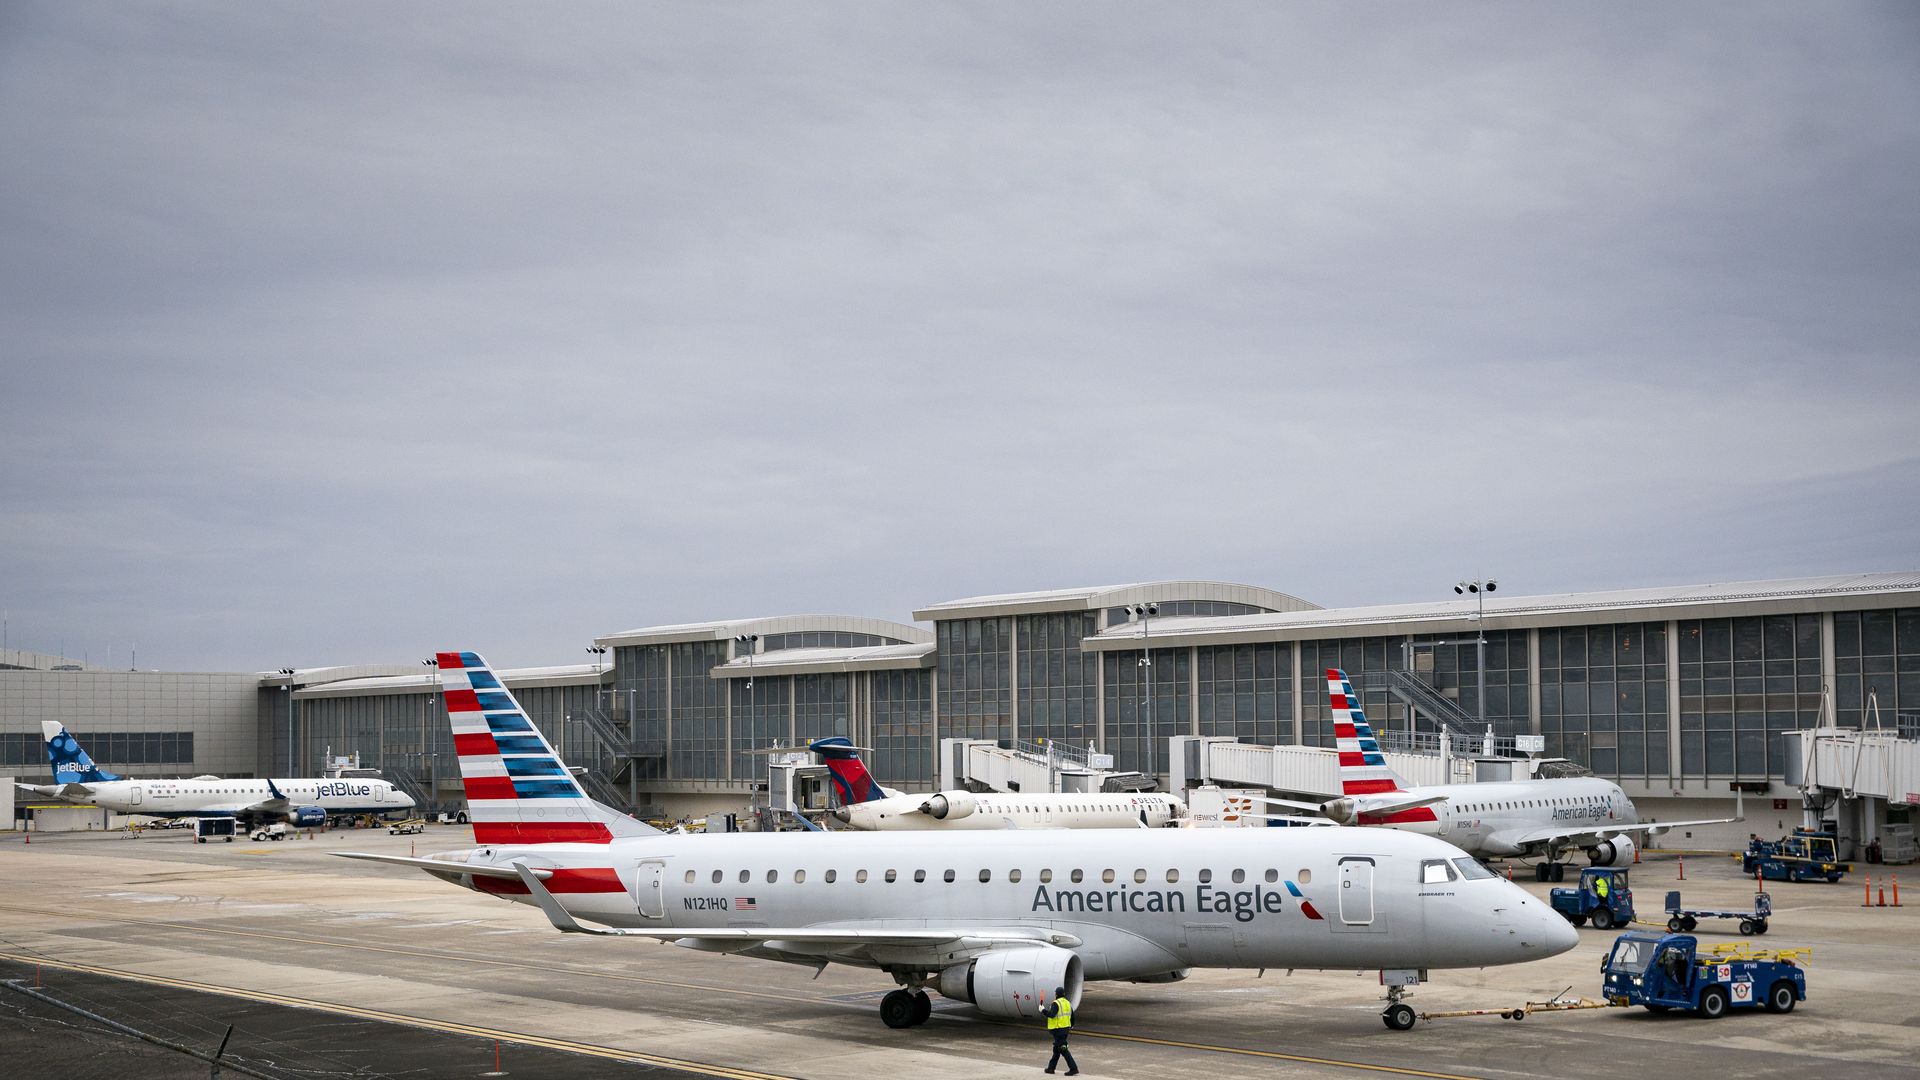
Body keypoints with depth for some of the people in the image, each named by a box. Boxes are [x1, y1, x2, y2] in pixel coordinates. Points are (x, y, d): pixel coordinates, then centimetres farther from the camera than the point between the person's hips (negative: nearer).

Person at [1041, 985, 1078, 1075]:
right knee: (1056, 1048, 19)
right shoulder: (1068, 1003, 12)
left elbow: (1051, 1014, -28)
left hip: (1058, 1029, -9)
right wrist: (1071, 1026, 31)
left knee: (1063, 1049, -7)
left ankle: (1074, 1069, -13)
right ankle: (1051, 1067, 27)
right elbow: (1072, 1016, 18)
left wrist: (1043, 1010, -14)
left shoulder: (1056, 1003, -15)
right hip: (1066, 1029, 9)